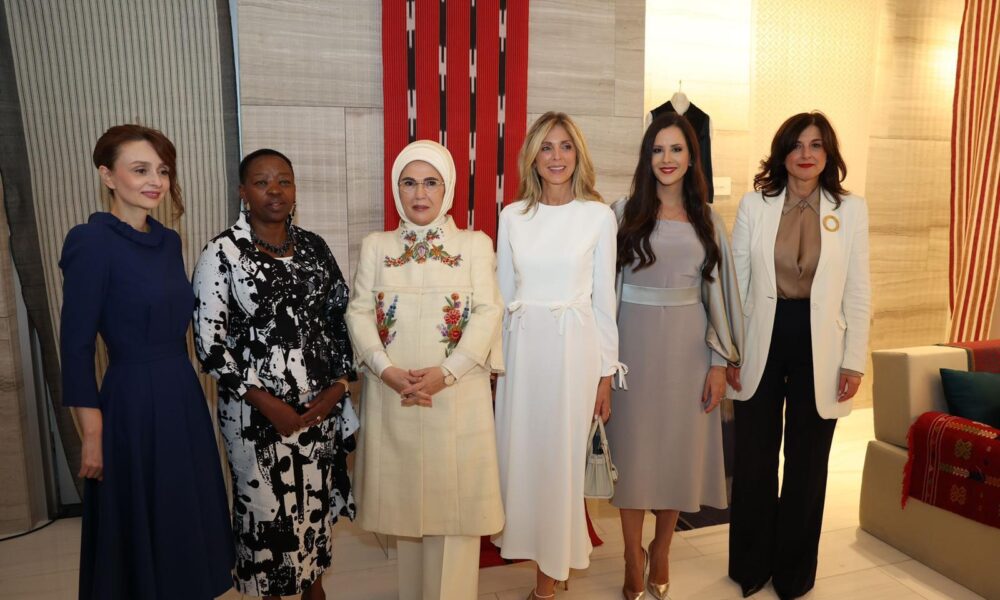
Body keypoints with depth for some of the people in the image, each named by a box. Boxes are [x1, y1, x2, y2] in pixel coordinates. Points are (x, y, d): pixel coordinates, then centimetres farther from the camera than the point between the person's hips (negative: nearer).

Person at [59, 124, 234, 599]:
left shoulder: (168, 240, 6)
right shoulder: (92, 242, -14)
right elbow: (76, 345, -14)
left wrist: (182, 389, 10)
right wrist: (93, 436, -12)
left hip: (184, 397, 7)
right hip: (133, 405, -7)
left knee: (188, 521, 19)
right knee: (141, 532, 11)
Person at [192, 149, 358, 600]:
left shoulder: (314, 248, 4)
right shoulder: (221, 253, -8)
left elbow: (341, 317, 7)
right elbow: (209, 342, -11)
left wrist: (338, 385, -5)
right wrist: (267, 403, -15)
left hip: (320, 404, 4)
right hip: (257, 410, -3)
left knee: (317, 497, 16)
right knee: (264, 504, 11)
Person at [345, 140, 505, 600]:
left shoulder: (476, 244, 4)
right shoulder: (375, 246, 9)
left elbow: (487, 313, -5)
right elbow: (359, 312, 2)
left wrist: (446, 372, -17)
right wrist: (387, 369, -14)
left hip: (457, 394, -1)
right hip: (392, 394, 2)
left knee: (454, 498, 3)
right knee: (404, 498, 12)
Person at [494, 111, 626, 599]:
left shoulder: (599, 216, -2)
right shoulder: (512, 216, 4)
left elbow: (603, 298, 0)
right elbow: (502, 293, 9)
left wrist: (605, 374, 0)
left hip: (574, 347, -2)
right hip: (521, 346, 3)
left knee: (561, 459, 6)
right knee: (521, 454, 10)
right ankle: (538, 553, 34)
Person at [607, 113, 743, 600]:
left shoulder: (708, 221, 7)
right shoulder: (624, 213, -1)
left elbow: (718, 291, 6)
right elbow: (607, 285, -2)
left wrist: (720, 361, 1)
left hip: (689, 342, 2)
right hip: (635, 337, -2)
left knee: (681, 446, 9)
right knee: (633, 445, 5)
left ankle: (661, 550, 31)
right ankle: (633, 556, 24)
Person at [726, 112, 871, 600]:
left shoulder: (851, 210, 1)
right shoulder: (754, 204, 0)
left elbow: (858, 292, 1)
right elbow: (735, 284, 1)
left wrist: (854, 360, -2)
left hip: (818, 346, 0)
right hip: (762, 343, 0)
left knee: (807, 461, 11)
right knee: (754, 459, 9)